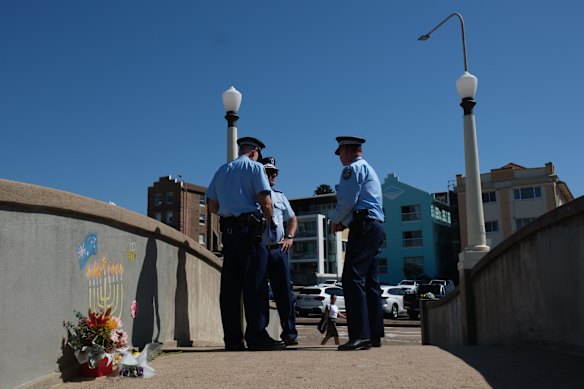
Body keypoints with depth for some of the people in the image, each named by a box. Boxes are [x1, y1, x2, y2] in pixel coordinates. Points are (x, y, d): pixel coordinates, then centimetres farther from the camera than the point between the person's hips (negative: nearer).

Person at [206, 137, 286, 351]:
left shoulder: (221, 170, 19)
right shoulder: (254, 167, 2)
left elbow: (212, 206, 16)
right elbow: (265, 201, -8)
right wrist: (267, 218, 9)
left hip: (227, 227, 6)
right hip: (249, 227, -6)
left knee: (230, 284, 4)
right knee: (255, 283, -6)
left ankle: (232, 339, 5)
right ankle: (257, 336, -8)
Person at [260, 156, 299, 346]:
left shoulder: (280, 196, 21)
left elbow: (292, 219, 27)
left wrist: (289, 237, 11)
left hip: (278, 250, 4)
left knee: (284, 292, -1)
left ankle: (289, 332, 5)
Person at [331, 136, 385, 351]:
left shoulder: (353, 168, -3)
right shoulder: (369, 170, 28)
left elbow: (347, 200, -14)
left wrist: (336, 221, 2)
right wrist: (344, 223, 19)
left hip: (363, 228, -10)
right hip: (375, 227, 10)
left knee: (353, 278, -15)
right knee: (370, 281, 10)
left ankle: (360, 335, -21)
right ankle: (374, 335, 12)